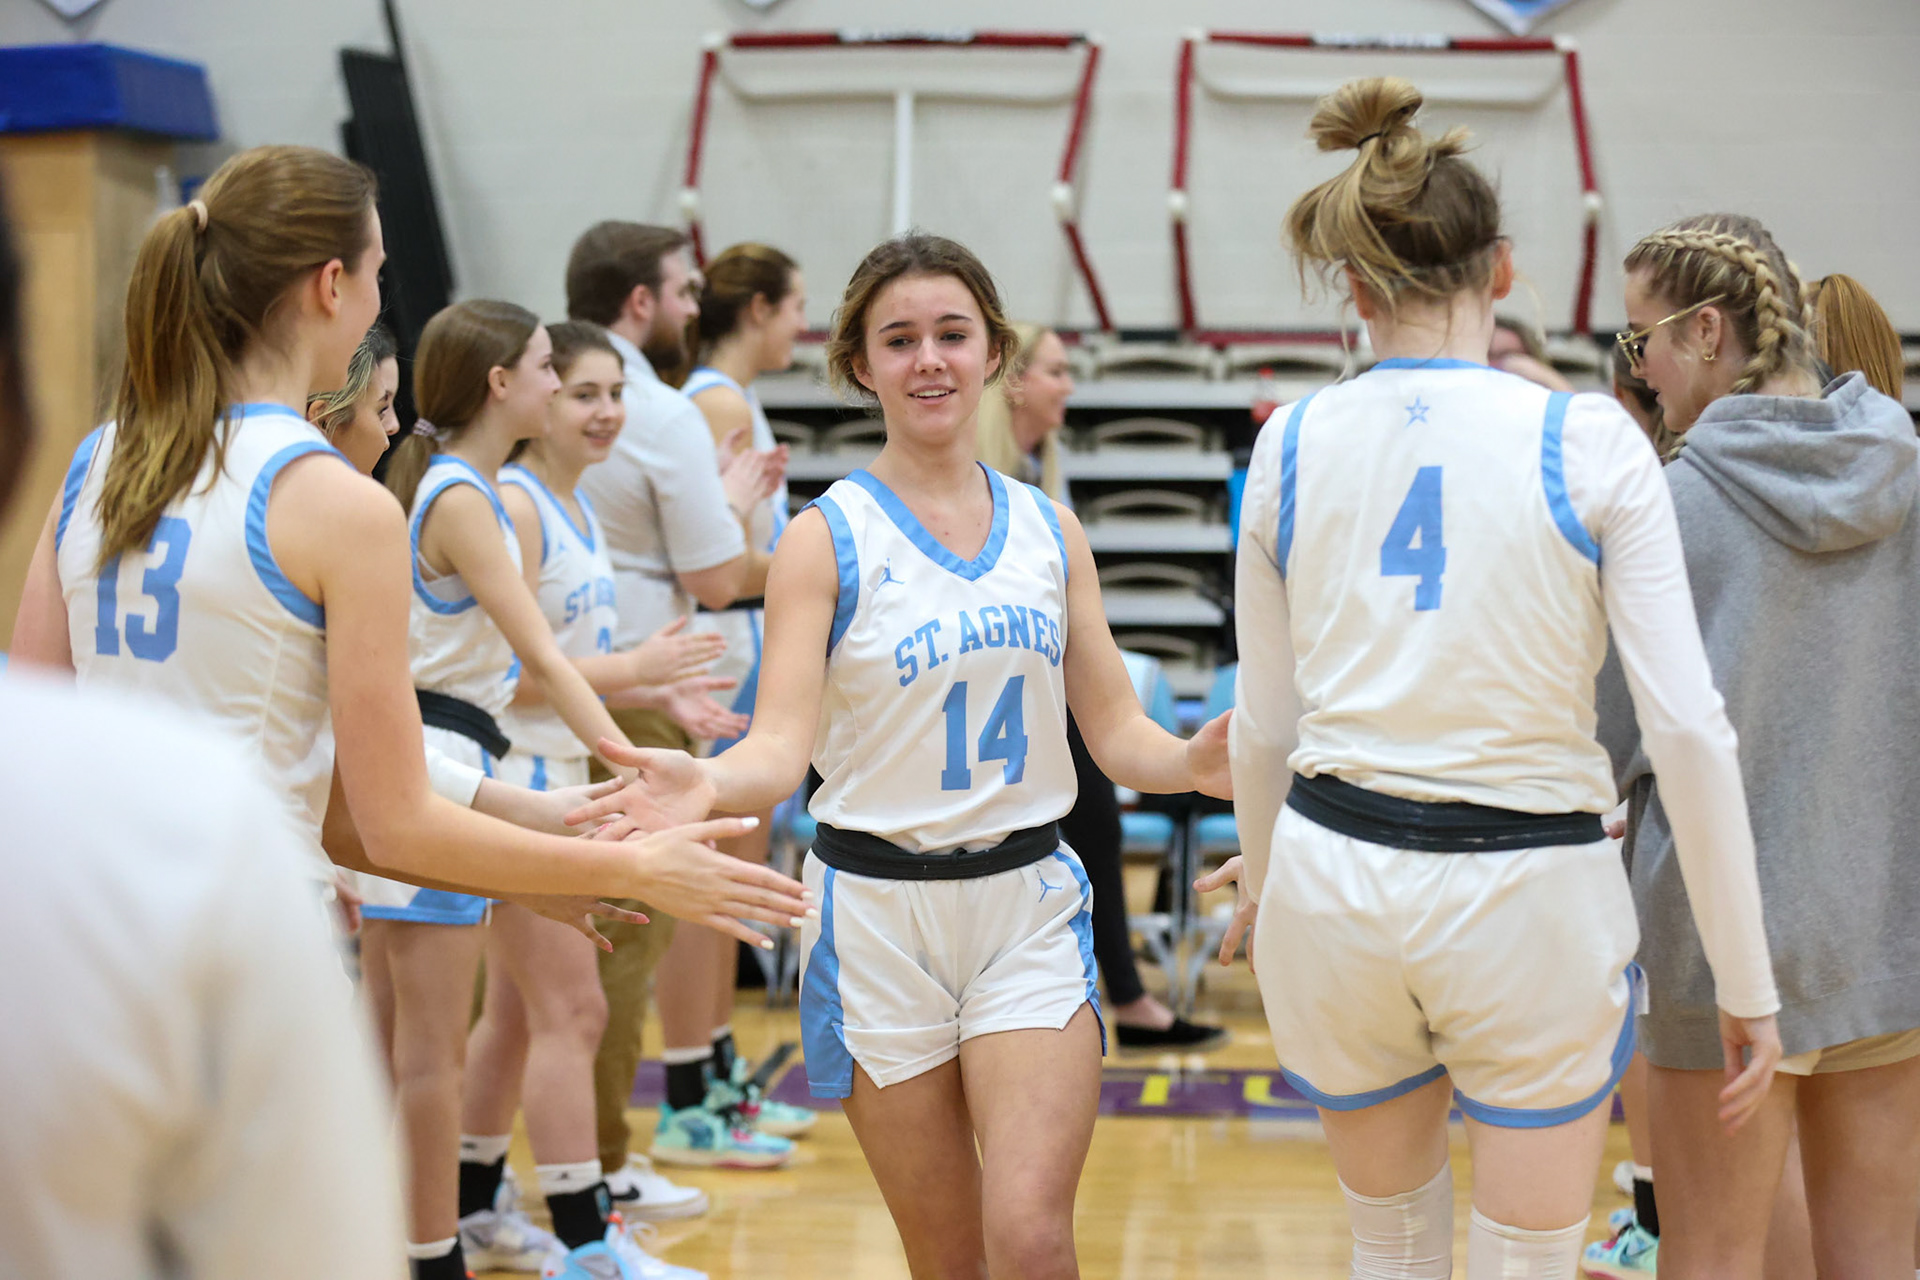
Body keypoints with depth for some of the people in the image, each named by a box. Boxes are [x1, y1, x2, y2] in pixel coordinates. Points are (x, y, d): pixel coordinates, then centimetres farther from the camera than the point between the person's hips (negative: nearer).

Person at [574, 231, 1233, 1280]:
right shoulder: (827, 537, -4)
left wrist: (1195, 762, -14)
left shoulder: (1049, 529, 6)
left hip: (1030, 903, 2)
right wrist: (705, 784, -35)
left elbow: (1116, 730, 8)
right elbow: (782, 746, -13)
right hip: (879, 909, -2)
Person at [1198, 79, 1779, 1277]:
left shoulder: (1293, 444, 0)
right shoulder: (1590, 442, -9)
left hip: (1335, 876, 3)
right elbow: (1690, 729, -12)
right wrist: (1747, 982, -4)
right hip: (1531, 902, -3)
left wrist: (1262, 885, 25)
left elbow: (1265, 725, 7)